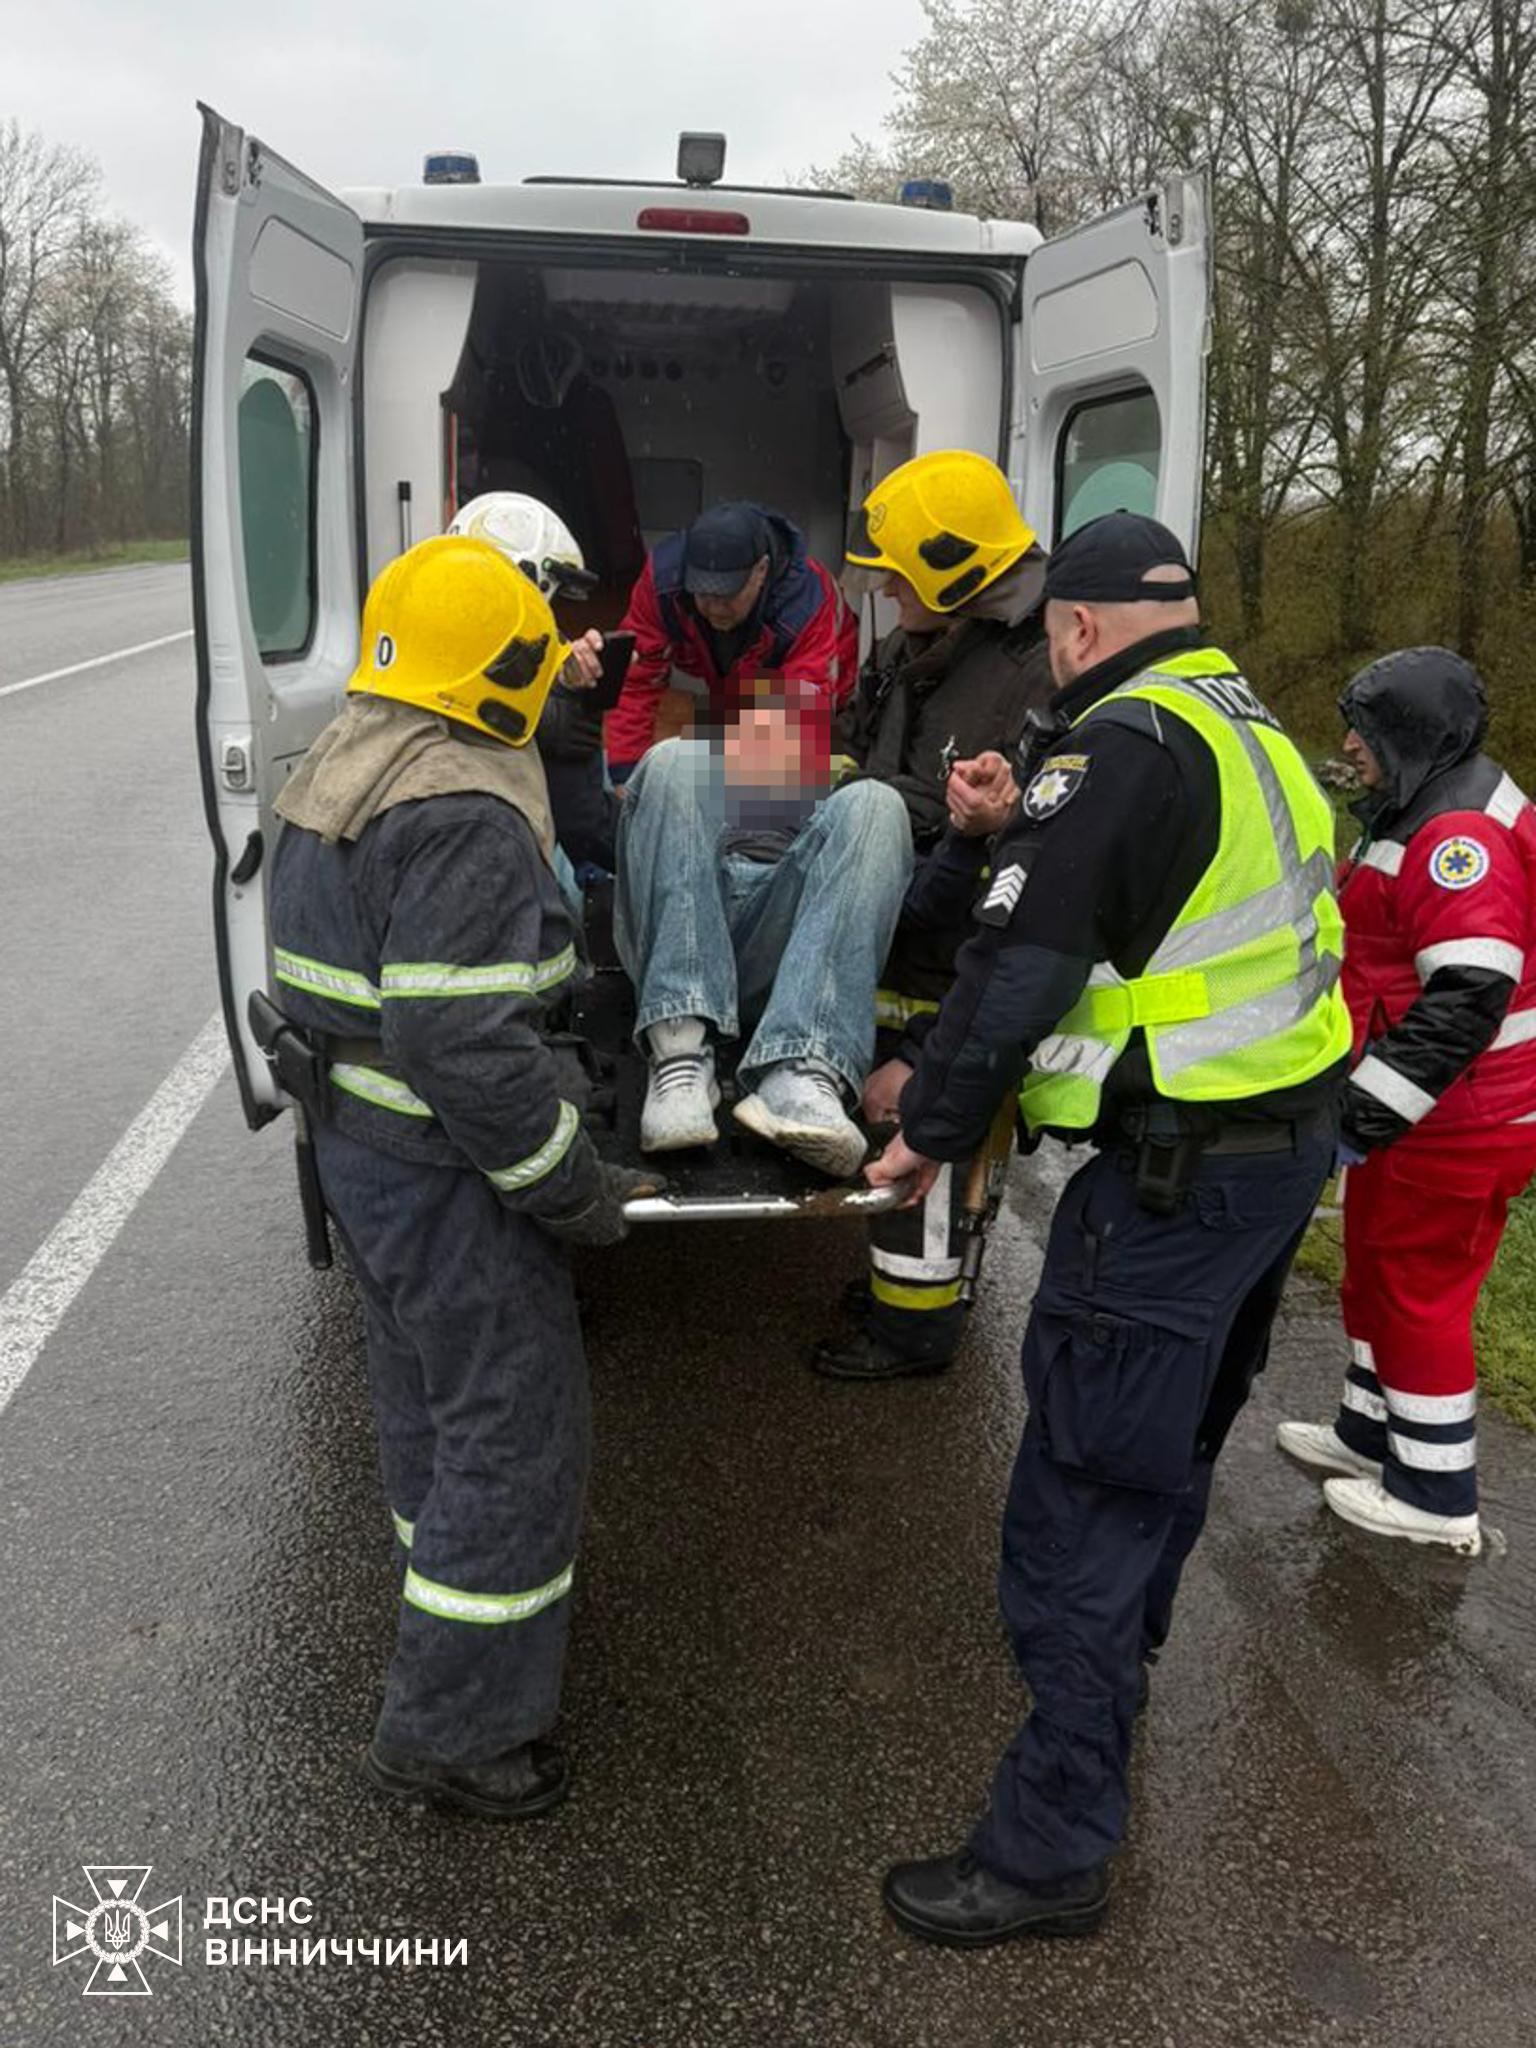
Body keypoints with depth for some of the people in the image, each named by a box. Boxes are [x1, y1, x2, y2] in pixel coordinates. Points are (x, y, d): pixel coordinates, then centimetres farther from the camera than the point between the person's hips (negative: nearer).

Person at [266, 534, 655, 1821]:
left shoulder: (341, 769, 8)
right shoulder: (464, 818, -24)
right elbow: (468, 1046, -29)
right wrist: (576, 1192, -18)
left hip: (352, 1135, 10)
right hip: (442, 1171, -10)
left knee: (428, 1398, 24)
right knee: (515, 1430, 3)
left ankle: (472, 1597, 46)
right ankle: (450, 1729, 16)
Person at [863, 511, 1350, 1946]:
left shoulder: (1121, 748, -17)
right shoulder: (1261, 743, 14)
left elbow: (1019, 964, -19)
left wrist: (931, 1128, -9)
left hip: (1177, 1172, -10)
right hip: (1292, 1141, 10)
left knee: (1083, 1502, -2)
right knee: (1171, 1445, 27)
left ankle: (1052, 1844, 9)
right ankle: (1111, 1671, 50)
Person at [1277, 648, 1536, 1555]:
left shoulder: (1461, 837, -23)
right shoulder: (1436, 814, 12)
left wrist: (1368, 1108, -28)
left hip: (1454, 1125, -10)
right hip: (1421, 1109, 10)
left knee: (1419, 1292, 2)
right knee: (1378, 1268, 21)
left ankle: (1436, 1498, 18)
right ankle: (1371, 1434, 38)